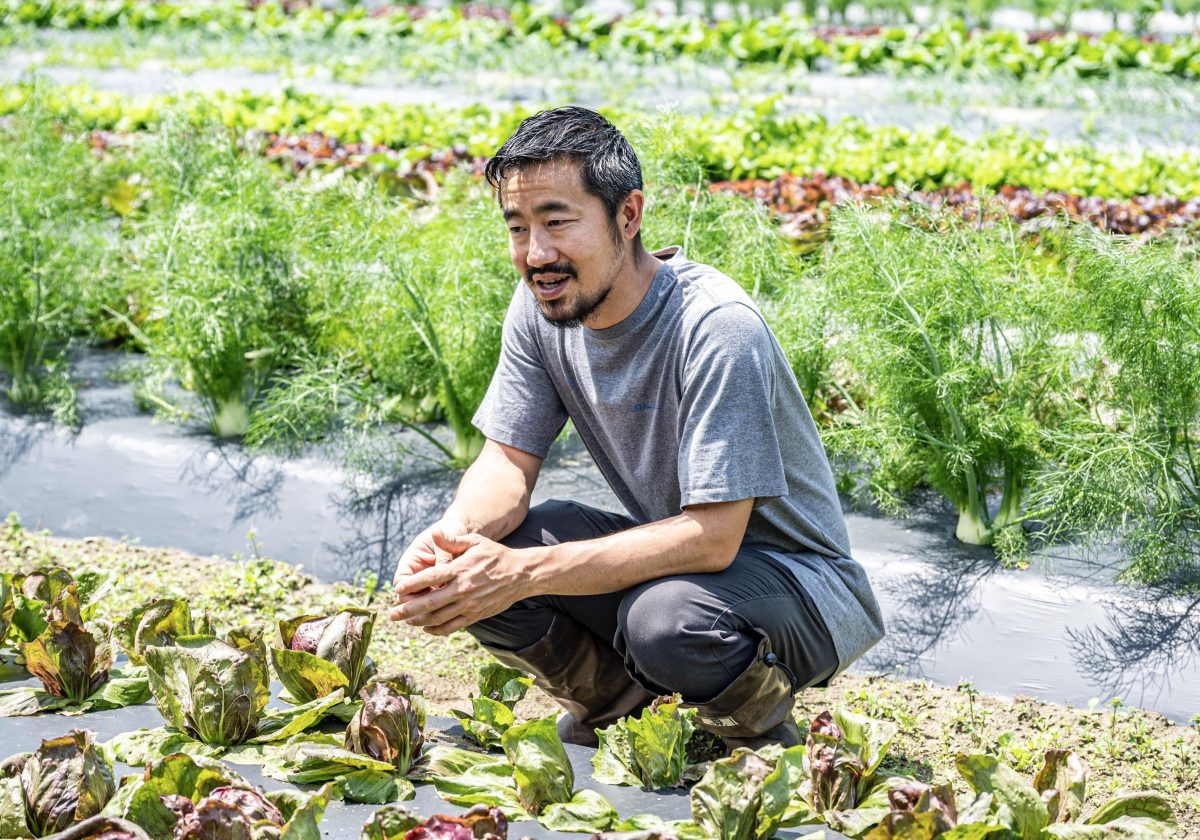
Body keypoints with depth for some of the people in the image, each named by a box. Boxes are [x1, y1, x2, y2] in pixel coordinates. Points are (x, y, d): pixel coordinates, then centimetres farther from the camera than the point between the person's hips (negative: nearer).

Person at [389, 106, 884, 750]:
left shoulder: (717, 328, -28)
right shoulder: (541, 307, -6)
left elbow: (712, 537, -31)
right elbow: (509, 462, -2)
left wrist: (523, 572, -37)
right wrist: (452, 534, -26)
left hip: (791, 576, -6)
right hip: (672, 546, 6)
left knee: (664, 617, -37)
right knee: (470, 566, -15)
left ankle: (760, 735, -3)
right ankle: (615, 704, 10)